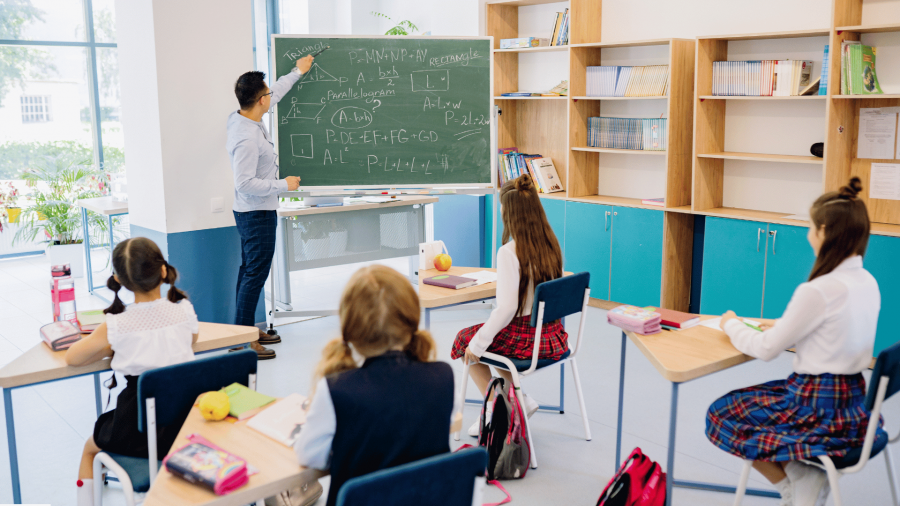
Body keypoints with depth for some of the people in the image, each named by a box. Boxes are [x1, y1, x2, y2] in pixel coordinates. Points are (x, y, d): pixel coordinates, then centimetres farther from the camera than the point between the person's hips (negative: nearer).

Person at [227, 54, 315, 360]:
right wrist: (284, 185, -18)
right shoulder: (247, 137, -26)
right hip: (257, 214, -10)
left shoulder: (242, 118, 3)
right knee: (255, 274, -6)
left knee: (250, 271, 16)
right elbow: (246, 183, -28)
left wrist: (298, 71, 30)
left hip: (252, 212, 10)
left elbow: (275, 94, 20)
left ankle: (247, 329, 27)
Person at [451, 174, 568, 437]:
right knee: (492, 337, 31)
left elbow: (507, 308, -25)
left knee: (465, 340, 19)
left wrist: (477, 343, -15)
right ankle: (521, 399, 22)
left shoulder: (509, 252, -23)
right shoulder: (551, 245, -2)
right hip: (553, 334, 7)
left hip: (525, 338, -7)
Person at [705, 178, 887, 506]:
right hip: (853, 402, 9)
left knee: (720, 416, 7)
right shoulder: (868, 283, 2)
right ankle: (804, 477, 9)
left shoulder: (818, 291, -24)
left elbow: (766, 350, -14)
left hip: (820, 408, -9)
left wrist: (732, 325, 3)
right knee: (746, 404, 22)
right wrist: (783, 328, 11)